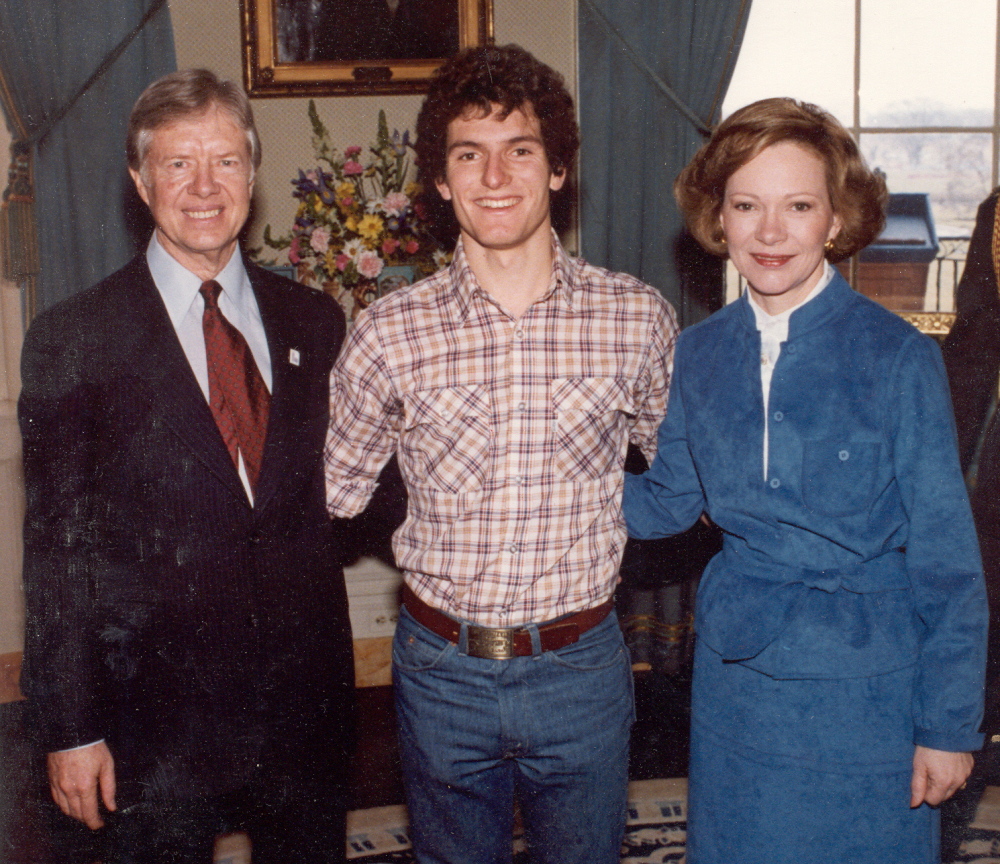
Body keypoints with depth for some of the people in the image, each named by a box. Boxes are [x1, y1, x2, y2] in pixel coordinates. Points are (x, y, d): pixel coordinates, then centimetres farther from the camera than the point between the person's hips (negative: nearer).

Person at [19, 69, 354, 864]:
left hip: (307, 699, 3)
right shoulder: (72, 339, -7)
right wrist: (71, 729, -7)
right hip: (159, 712, -3)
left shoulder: (312, 321, 4)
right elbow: (57, 551, -6)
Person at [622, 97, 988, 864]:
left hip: (862, 687, -4)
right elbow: (666, 502, 11)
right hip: (736, 667, 4)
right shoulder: (701, 353, -1)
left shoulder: (897, 356, -14)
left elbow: (946, 558, -10)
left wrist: (950, 726, -8)